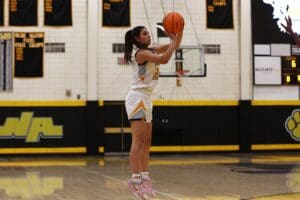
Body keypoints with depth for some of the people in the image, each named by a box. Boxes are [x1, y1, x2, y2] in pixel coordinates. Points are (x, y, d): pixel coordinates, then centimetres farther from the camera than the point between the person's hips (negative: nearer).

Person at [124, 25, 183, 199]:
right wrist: (174, 41, -16)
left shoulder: (152, 50, 13)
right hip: (137, 98, -10)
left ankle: (145, 178, 10)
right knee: (138, 141, -14)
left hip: (146, 99, 10)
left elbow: (175, 46, 14)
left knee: (146, 142, 8)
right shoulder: (141, 53, -13)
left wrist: (179, 33, -3)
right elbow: (164, 59, -26)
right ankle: (135, 179, -16)